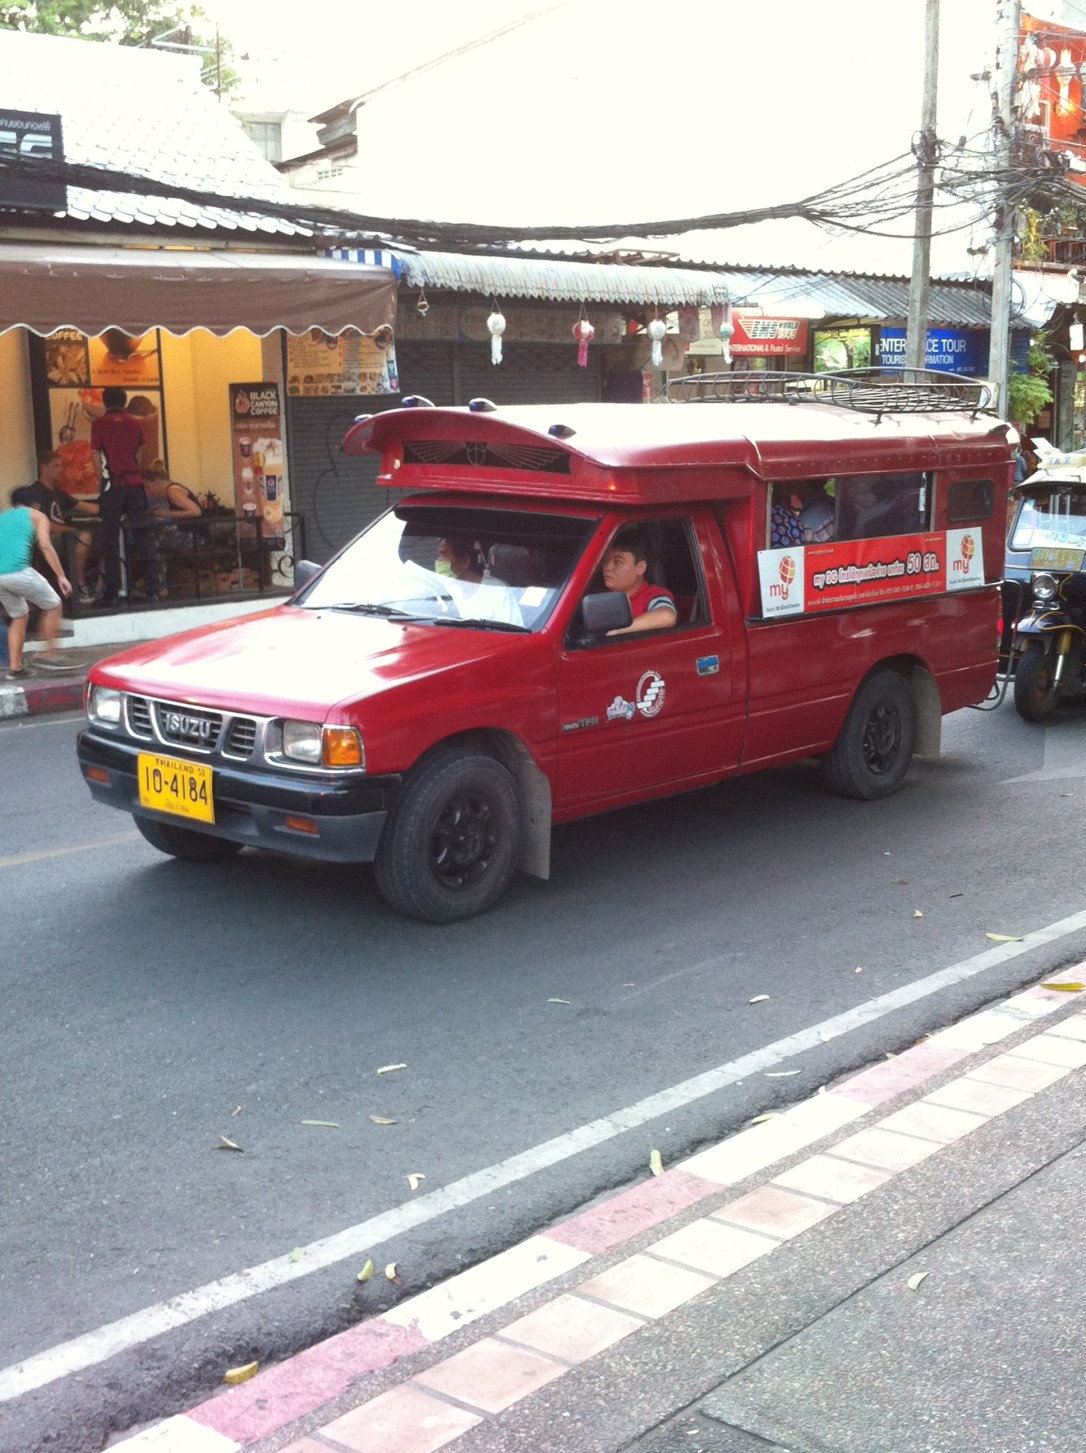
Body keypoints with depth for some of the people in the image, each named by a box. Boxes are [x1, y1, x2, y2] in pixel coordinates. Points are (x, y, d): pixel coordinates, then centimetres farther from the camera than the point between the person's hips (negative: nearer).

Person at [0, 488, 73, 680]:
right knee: (53, 606, 13)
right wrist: (61, 576, -1)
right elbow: (46, 546, 0)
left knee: (19, 615, 23)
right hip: (18, 570, -6)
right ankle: (48, 653, 6)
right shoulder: (36, 516, 14)